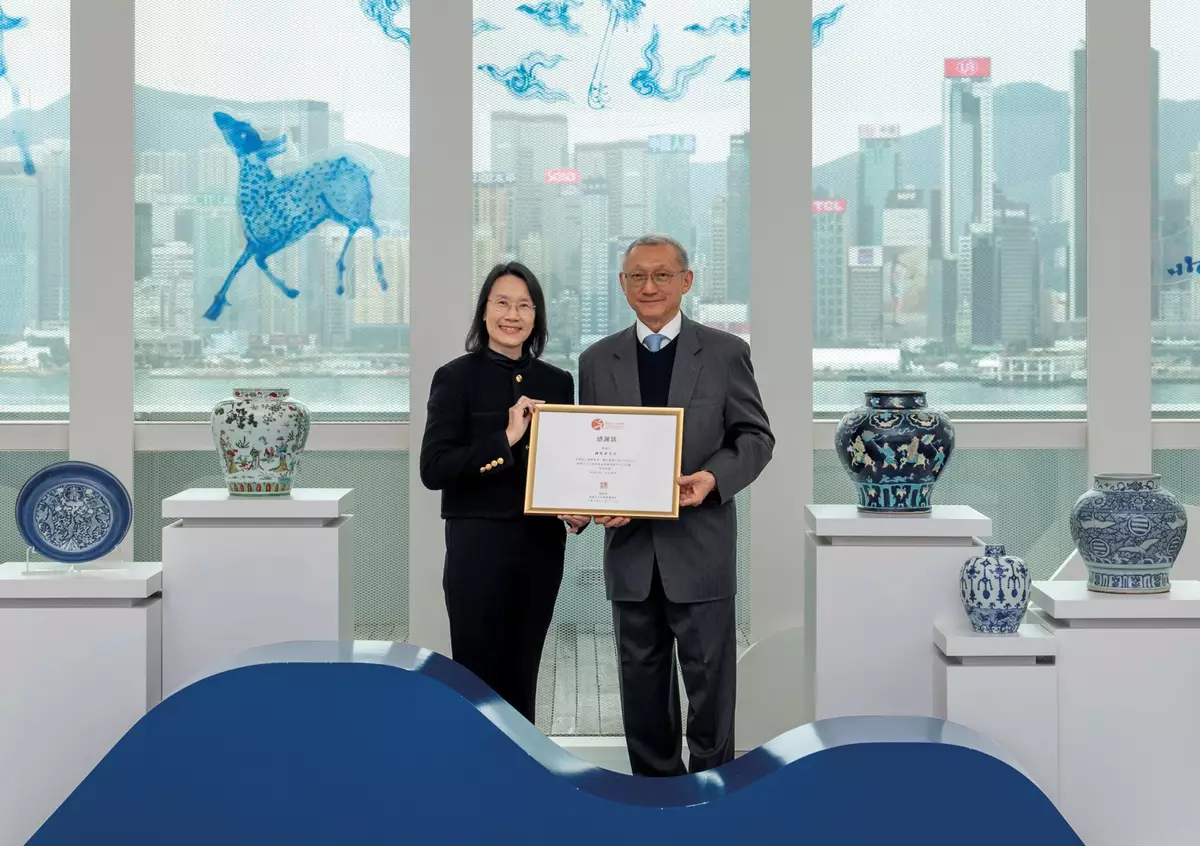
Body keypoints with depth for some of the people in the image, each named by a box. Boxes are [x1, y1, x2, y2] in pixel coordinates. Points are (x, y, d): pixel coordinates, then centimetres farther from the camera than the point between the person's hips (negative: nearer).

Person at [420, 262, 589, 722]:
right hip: (479, 546, -4)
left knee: (521, 679, 11)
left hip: (541, 546, 4)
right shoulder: (457, 377, -5)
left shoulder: (557, 382, 9)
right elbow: (433, 469, -13)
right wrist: (505, 440, -20)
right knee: (476, 676, 1)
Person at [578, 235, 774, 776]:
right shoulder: (597, 360, 9)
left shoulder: (725, 352, 1)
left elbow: (756, 436, 2)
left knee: (708, 674, 2)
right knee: (641, 675, 10)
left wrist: (714, 477, -16)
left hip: (699, 545, -3)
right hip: (630, 544, 3)